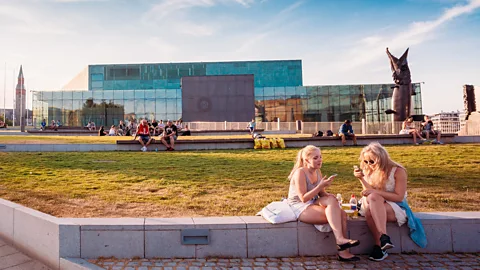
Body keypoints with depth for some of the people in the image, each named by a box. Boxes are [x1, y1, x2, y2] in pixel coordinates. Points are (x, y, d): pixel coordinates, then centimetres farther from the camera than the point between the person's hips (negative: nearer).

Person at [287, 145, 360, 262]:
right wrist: (320, 186, -25)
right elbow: (304, 198, -20)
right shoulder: (300, 173, -17)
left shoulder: (317, 171, 8)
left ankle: (344, 251, -12)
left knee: (342, 214, -16)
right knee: (334, 214, -27)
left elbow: (322, 194, 10)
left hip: (312, 204, 7)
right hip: (299, 208, -7)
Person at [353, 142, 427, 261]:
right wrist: (361, 178, -19)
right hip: (375, 207, 4)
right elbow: (369, 194, -5)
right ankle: (384, 237, -34)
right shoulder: (369, 171, 2)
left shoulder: (398, 171, -11)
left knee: (371, 211, -34)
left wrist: (376, 192, -23)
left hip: (396, 208, -4)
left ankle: (379, 246, -28)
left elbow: (399, 197, -15)